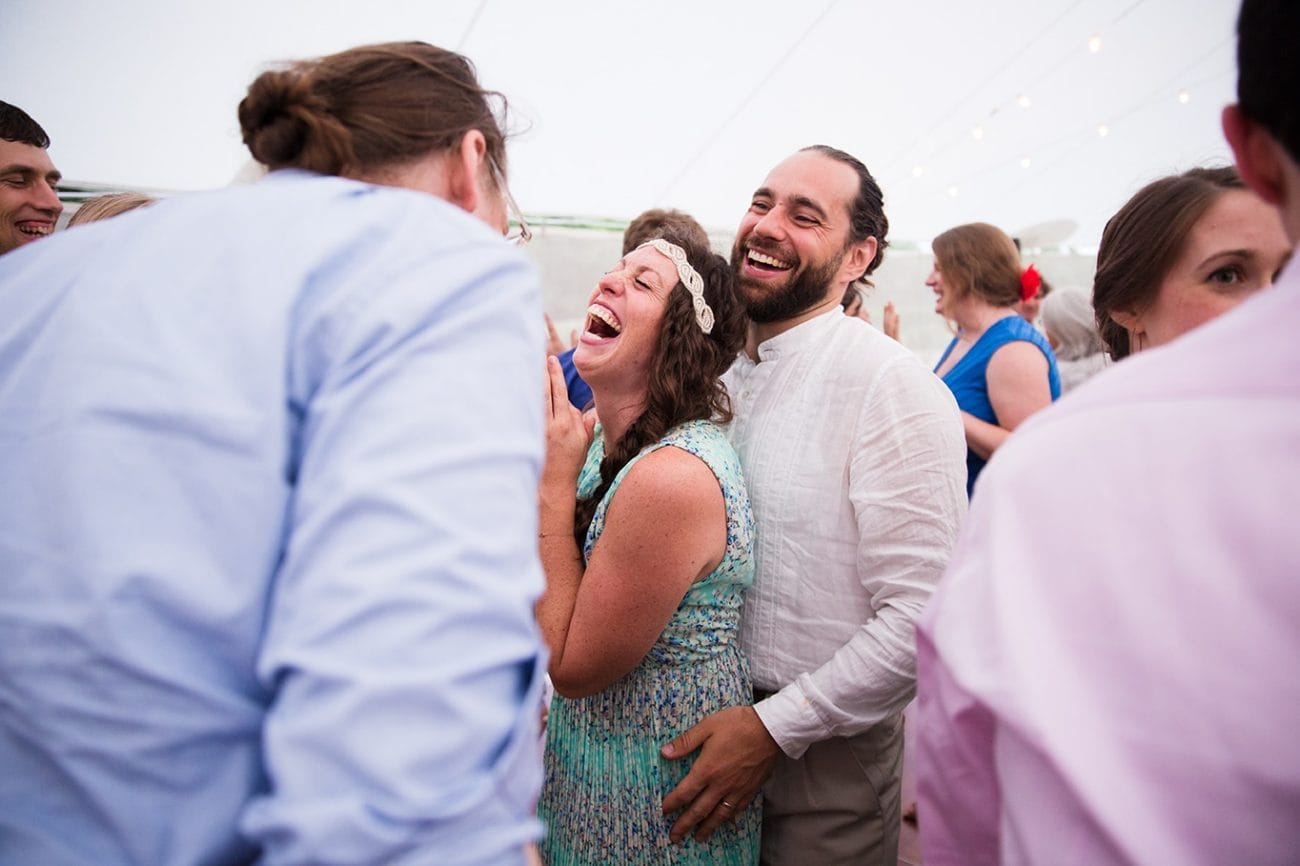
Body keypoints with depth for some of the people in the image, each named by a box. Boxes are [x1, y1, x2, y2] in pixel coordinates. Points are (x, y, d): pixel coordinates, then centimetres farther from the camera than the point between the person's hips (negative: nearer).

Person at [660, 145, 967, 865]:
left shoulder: (894, 386, -18)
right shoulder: (717, 371, 3)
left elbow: (924, 619, -22)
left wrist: (776, 726, -21)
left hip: (822, 755, -6)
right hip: (706, 727, 6)